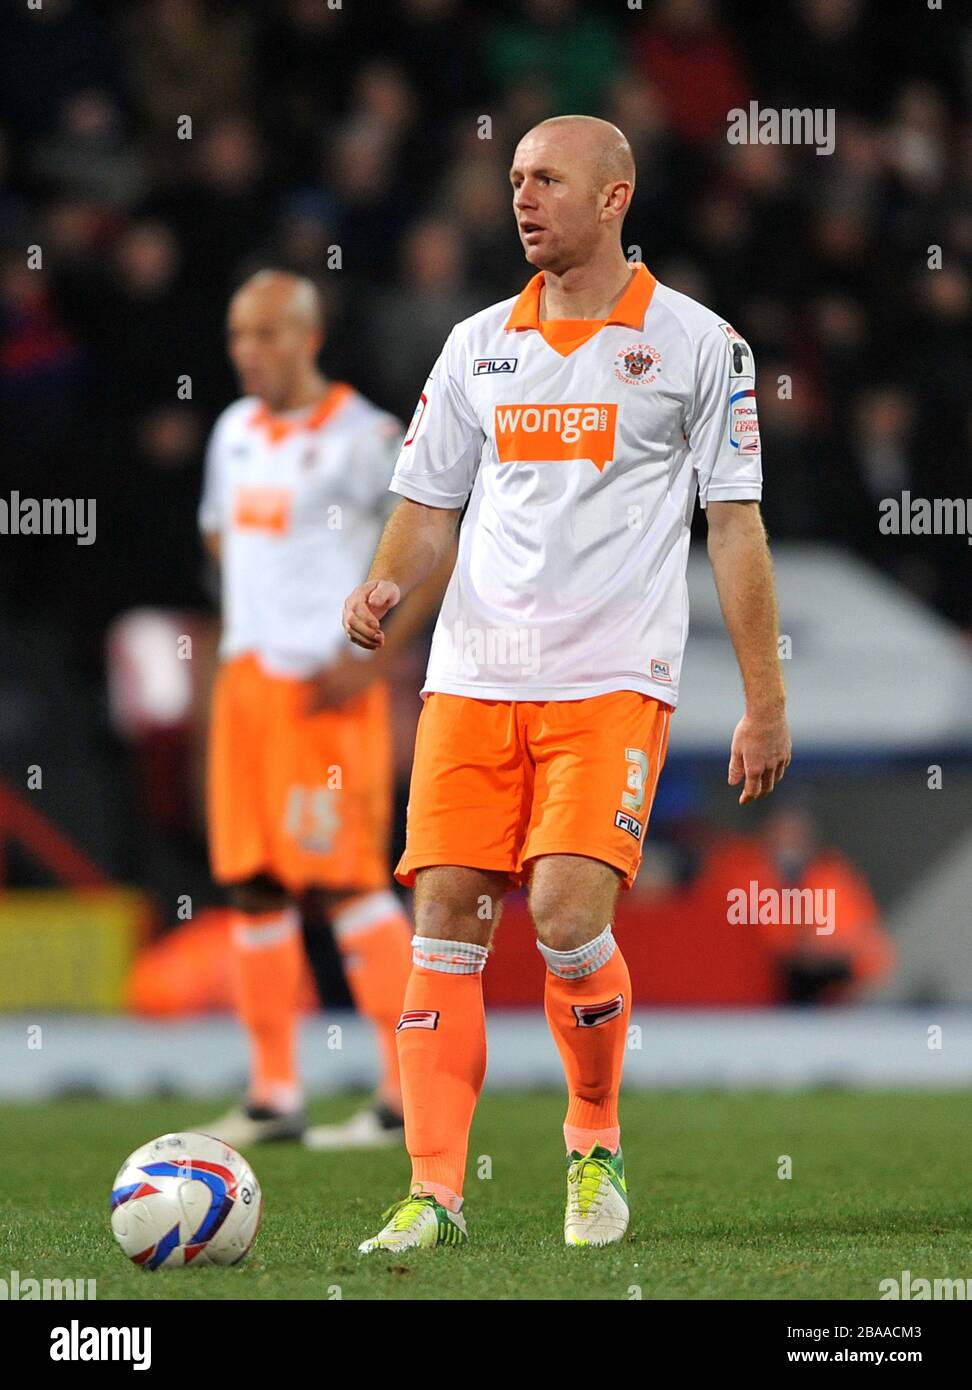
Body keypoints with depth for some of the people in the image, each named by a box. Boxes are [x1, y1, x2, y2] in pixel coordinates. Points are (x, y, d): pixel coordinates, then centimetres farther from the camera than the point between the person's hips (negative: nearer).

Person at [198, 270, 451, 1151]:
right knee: (253, 886, 6)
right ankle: (274, 1095, 11)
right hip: (246, 679, 8)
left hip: (328, 689, -7)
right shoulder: (234, 434, 13)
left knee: (347, 881, -10)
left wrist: (372, 659, -14)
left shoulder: (362, 437, -9)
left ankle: (411, 1093, -7)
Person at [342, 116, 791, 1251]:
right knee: (445, 922, -5)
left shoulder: (696, 342, 3)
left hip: (612, 681, -4)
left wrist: (765, 701, -1)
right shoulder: (478, 345, 14)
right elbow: (427, 505, 18)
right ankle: (433, 1194, -1)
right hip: (471, 677, 4)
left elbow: (735, 526, 2)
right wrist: (385, 585, -5)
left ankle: (596, 1145, 8)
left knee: (569, 917, -17)